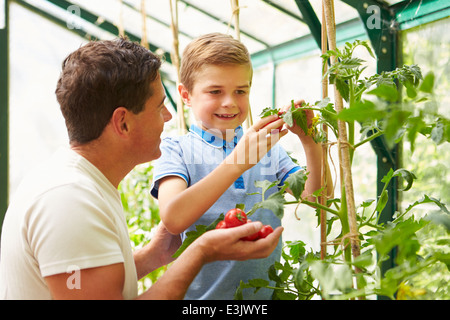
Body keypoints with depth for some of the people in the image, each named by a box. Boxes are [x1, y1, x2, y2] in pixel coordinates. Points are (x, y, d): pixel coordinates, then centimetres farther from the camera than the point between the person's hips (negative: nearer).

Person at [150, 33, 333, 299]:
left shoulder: (268, 148, 6)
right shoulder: (175, 150, -4)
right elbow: (173, 219, -22)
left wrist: (311, 144, -17)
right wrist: (239, 161, -30)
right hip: (204, 293, -2)